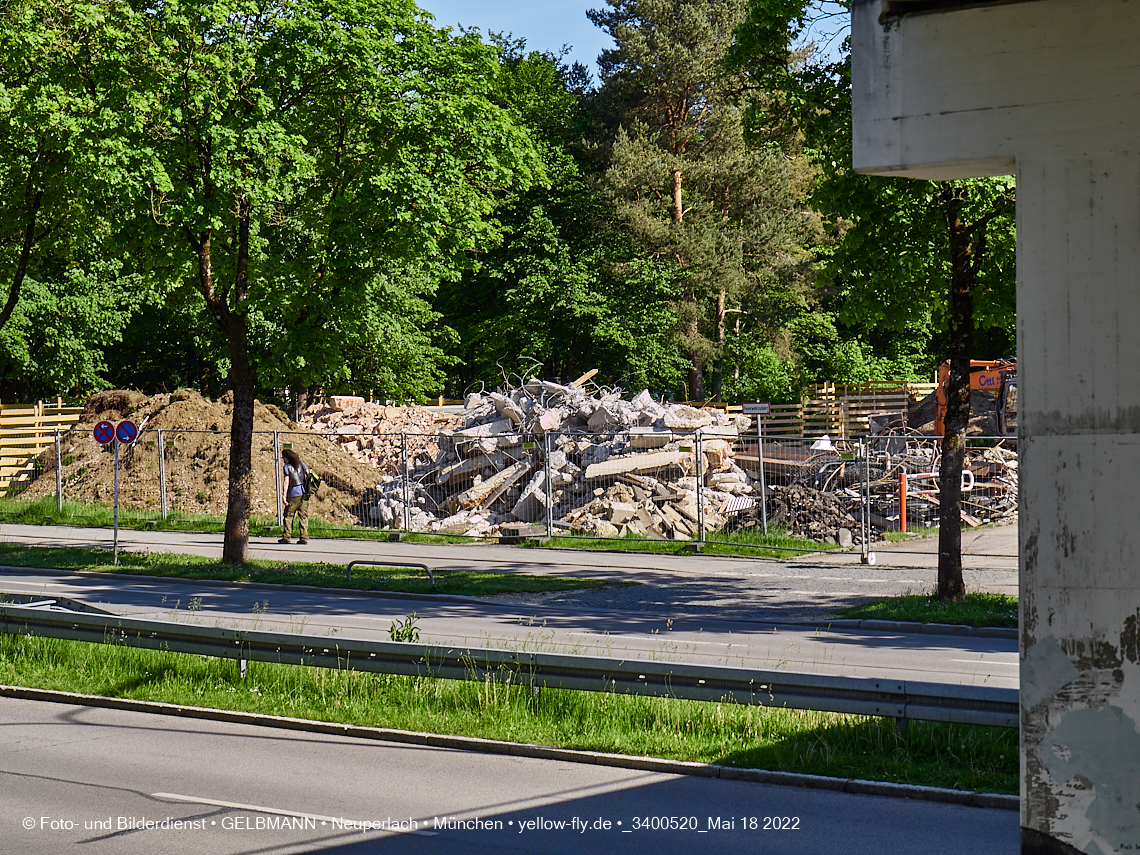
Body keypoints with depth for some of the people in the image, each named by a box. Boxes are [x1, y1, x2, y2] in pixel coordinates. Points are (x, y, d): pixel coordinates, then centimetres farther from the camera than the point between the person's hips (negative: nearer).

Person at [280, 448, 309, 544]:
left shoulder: (287, 466, -3)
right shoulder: (301, 463, 11)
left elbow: (287, 482, -9)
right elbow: (308, 474, 8)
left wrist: (284, 496, -9)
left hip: (293, 494, -4)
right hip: (304, 493, 4)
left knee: (288, 515, 5)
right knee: (303, 515, 5)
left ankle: (286, 537, 3)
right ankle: (304, 537, 1)